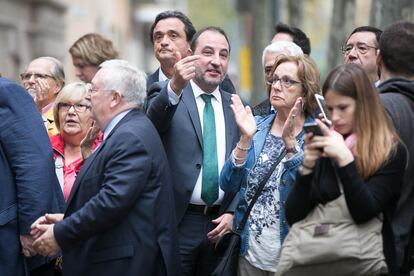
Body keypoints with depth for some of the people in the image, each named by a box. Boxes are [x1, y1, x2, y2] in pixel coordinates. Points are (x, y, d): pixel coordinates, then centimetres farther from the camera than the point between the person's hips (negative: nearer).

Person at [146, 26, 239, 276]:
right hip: (176, 223, -4)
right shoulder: (166, 94, -1)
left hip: (220, 226, 4)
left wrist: (232, 213, 0)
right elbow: (152, 121, -24)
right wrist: (175, 87, -41)